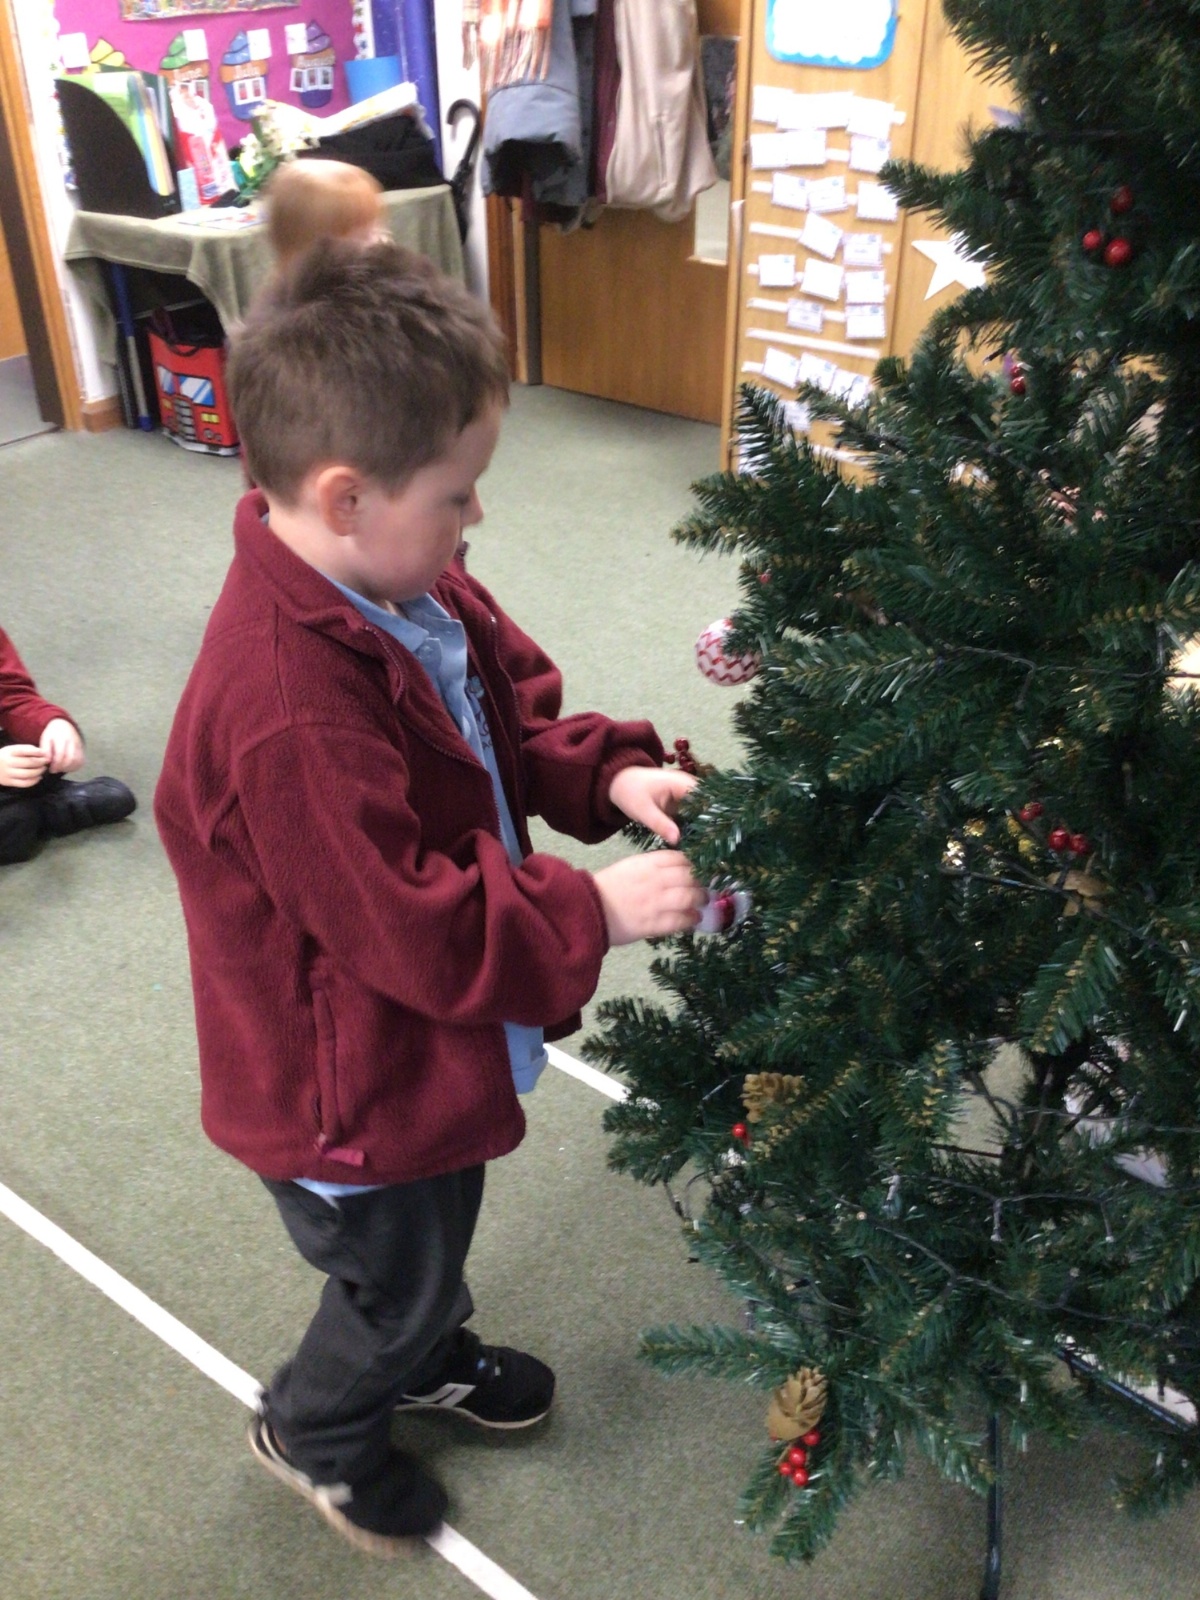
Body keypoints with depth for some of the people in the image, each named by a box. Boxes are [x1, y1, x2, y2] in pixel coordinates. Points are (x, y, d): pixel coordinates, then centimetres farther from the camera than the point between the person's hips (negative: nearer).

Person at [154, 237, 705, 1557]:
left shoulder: (399, 584, -9)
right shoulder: (290, 710, -38)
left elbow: (508, 712, 5)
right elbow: (414, 927, -33)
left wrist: (607, 774, -11)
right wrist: (594, 911, -26)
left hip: (434, 1036, 8)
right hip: (357, 1082, -8)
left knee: (434, 1232, 32)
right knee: (396, 1270, 20)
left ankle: (425, 1352, 63)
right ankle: (313, 1432, 51)